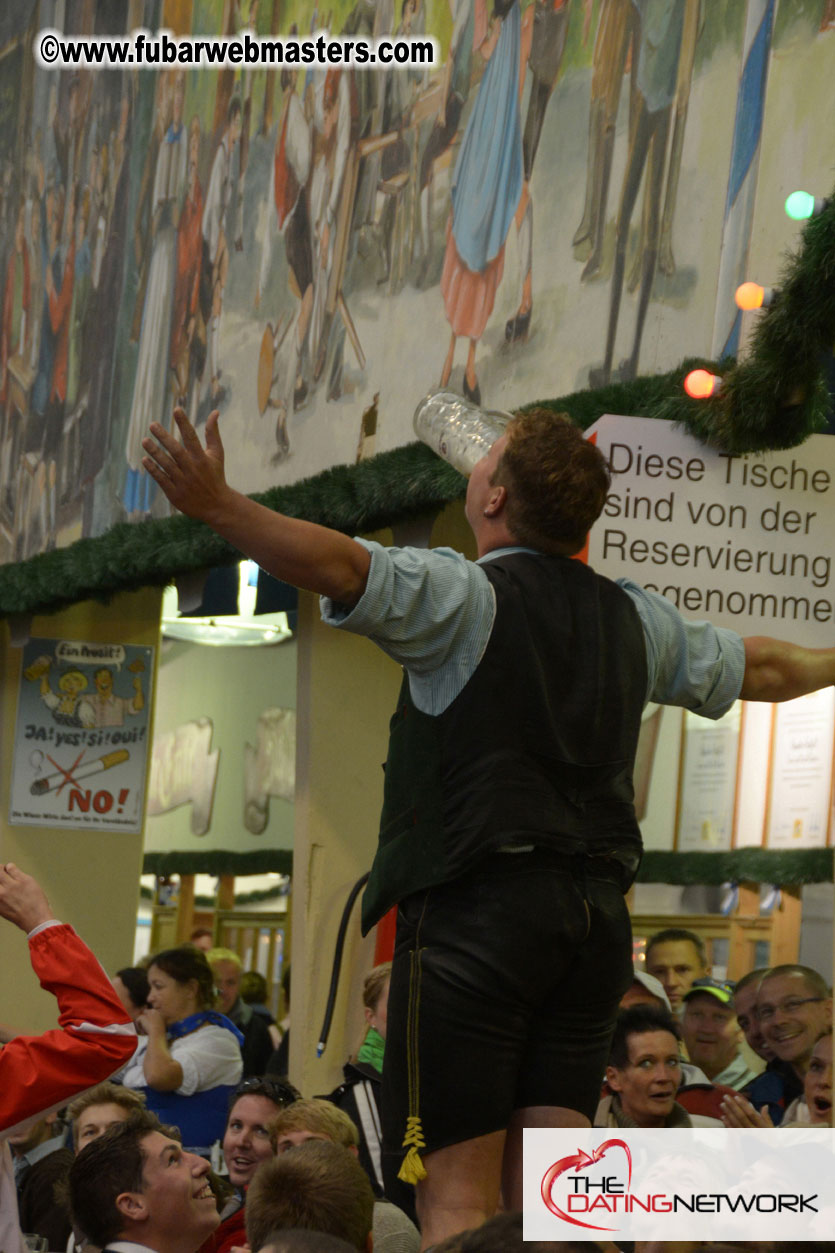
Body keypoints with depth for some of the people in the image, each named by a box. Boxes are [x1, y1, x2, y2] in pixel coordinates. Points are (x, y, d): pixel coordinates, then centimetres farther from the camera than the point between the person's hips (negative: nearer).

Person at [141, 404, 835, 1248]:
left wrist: (217, 507, -28)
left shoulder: (468, 597, -5)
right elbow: (757, 668, 31)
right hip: (596, 913, 6)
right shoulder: (633, 619, 15)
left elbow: (341, 565, -23)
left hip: (476, 911, -6)